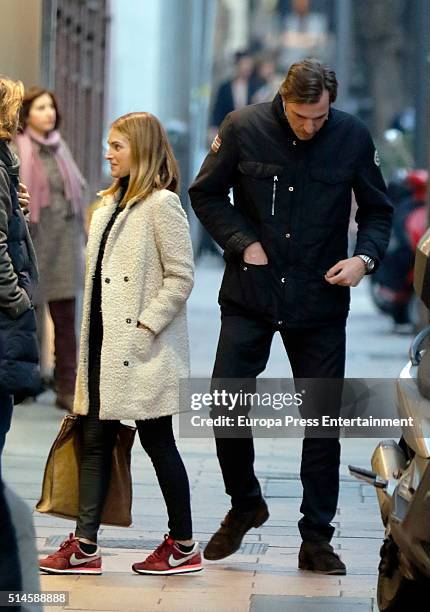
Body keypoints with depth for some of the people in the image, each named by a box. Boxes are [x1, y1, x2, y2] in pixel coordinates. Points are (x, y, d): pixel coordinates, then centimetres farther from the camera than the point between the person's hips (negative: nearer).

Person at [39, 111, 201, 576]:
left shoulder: (161, 205, -10)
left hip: (144, 350, -8)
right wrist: (91, 338, 13)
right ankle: (84, 546, 7)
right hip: (105, 346, 8)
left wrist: (145, 325, -17)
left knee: (157, 442, 0)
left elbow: (180, 276, -15)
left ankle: (183, 546, 10)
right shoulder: (109, 206, 15)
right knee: (95, 441, 5)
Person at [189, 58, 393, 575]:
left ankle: (317, 537, 13)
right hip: (250, 294, 0)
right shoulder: (243, 128, -7)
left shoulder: (353, 138, -4)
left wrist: (365, 257, -11)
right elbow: (206, 194, 4)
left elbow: (377, 210, 7)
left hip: (320, 300, 0)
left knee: (323, 419, 3)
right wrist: (243, 243, -8)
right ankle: (245, 505, 21)